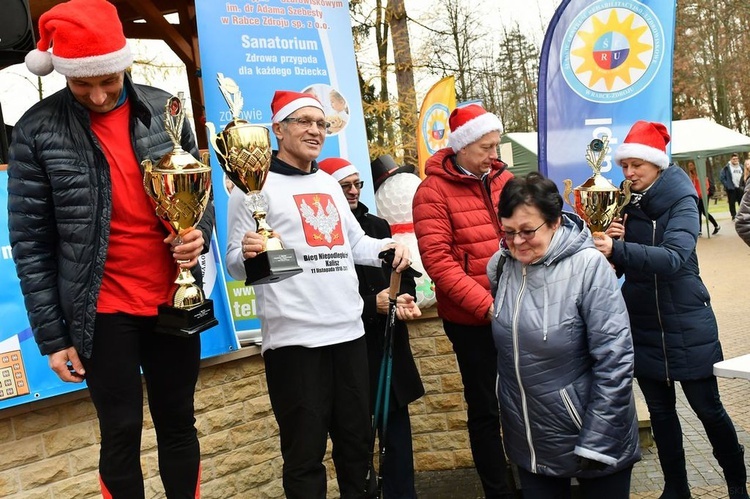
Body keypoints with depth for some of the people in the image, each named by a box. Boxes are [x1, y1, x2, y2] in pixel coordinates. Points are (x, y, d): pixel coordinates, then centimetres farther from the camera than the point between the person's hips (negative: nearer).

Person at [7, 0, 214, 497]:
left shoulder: (163, 108, 1)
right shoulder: (38, 130, -6)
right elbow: (31, 242, -4)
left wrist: (201, 233, -10)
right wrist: (53, 335, -4)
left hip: (174, 303, 3)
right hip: (103, 313, -2)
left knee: (179, 425, 14)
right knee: (122, 434, 8)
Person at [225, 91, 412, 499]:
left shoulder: (329, 184, 17)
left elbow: (354, 243, 24)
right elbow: (235, 264, -8)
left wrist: (388, 247, 5)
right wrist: (248, 254, -30)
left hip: (349, 331, 7)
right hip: (294, 338, -7)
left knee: (357, 439, 17)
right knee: (305, 450, 3)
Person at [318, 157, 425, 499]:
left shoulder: (378, 226, 14)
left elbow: (403, 272, 14)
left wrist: (405, 300, -7)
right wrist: (373, 305, -18)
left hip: (390, 344, 6)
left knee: (398, 424, 8)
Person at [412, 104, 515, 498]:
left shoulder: (503, 179, 7)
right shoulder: (434, 191, -9)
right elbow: (438, 261, -16)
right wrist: (487, 305, -21)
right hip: (472, 320, -5)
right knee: (486, 409, 9)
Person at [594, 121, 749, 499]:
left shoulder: (681, 202, -12)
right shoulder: (626, 204, 2)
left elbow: (673, 257, -30)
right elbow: (618, 266, 4)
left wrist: (618, 249, -42)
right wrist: (609, 243, -16)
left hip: (685, 326, -4)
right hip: (642, 327, 5)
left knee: (707, 408, 8)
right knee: (660, 412, 13)